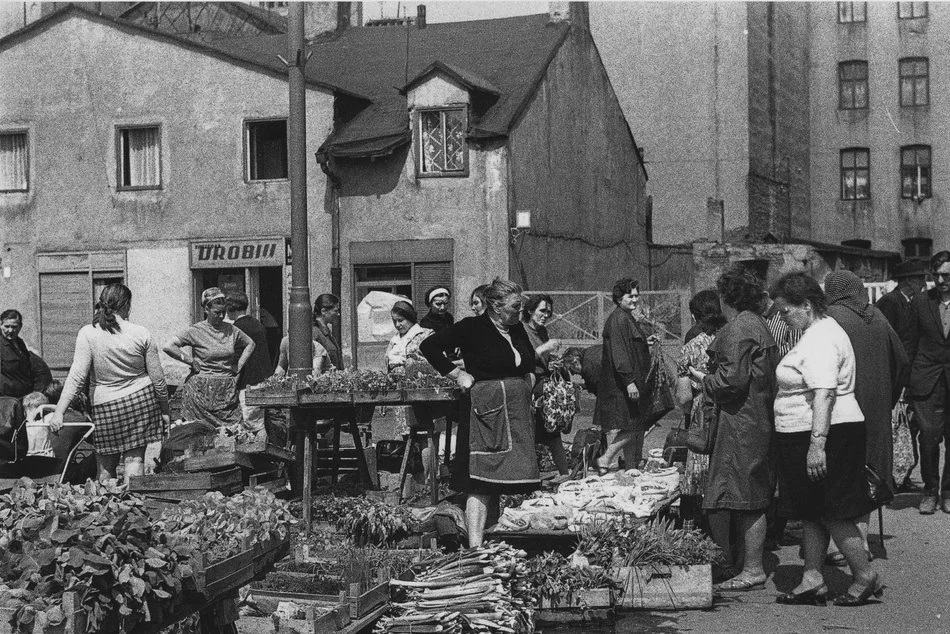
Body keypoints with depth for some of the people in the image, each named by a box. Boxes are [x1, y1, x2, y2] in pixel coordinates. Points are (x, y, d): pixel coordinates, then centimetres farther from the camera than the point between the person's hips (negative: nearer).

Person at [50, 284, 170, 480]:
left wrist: (59, 412, -13)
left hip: (106, 406, -1)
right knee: (135, 459, 4)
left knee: (106, 467, 9)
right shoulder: (141, 333, -3)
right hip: (141, 399, 1)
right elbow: (158, 378, 1)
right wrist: (165, 410, 13)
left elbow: (76, 377, -14)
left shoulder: (87, 334, -8)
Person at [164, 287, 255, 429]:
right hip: (202, 390, -4)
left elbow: (250, 344, 24)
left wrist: (239, 366, 13)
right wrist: (191, 361, -9)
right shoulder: (196, 331, -4)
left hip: (227, 391, 4)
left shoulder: (231, 330, 9)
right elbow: (168, 347, -11)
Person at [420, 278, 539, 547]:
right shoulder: (472, 328, -7)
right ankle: (475, 547, -12)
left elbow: (529, 361, 33)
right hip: (487, 411, -7)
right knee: (482, 483, -11)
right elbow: (428, 346, -7)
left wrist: (524, 383, 15)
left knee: (505, 482, 7)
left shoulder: (517, 329, 14)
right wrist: (457, 374, -10)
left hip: (518, 411, 7)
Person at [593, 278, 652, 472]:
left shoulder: (627, 318, 17)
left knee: (635, 428, 10)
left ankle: (632, 470, 13)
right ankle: (604, 460, -5)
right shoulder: (618, 320, -15)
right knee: (632, 427, -11)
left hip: (632, 382, 10)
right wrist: (629, 381, -26)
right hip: (621, 384, -10)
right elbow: (619, 353, -23)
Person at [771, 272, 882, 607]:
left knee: (832, 514, -4)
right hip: (807, 436, 11)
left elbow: (824, 394, -28)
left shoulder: (820, 342, -19)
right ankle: (812, 580, 16)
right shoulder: (819, 332, 16)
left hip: (826, 434, -11)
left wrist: (817, 443, -34)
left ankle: (865, 577, 5)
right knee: (811, 513, 12)